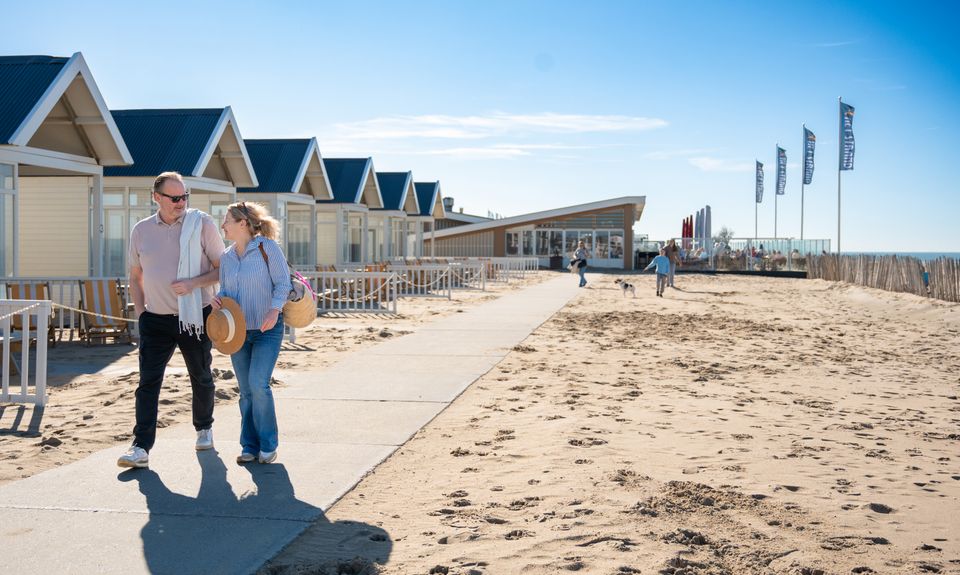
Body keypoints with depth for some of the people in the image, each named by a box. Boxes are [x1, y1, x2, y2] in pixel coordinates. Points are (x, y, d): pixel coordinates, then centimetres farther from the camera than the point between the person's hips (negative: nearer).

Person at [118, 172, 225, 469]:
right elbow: (135, 275, 15)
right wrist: (139, 311, 5)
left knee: (201, 378, 13)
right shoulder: (141, 230, 5)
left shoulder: (202, 224, -5)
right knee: (148, 381, -7)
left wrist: (194, 283, -18)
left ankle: (204, 428, 36)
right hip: (155, 319, 2)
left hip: (195, 316, -1)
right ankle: (141, 447, -9)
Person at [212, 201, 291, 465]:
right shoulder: (226, 257, 8)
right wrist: (218, 300, -7)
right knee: (246, 391, 7)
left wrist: (274, 310, -25)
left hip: (267, 328, -5)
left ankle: (268, 445, 0)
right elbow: (226, 290, 15)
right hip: (237, 330, 6)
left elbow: (283, 283, -10)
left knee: (258, 384, -15)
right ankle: (250, 446, 17)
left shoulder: (267, 247, -8)